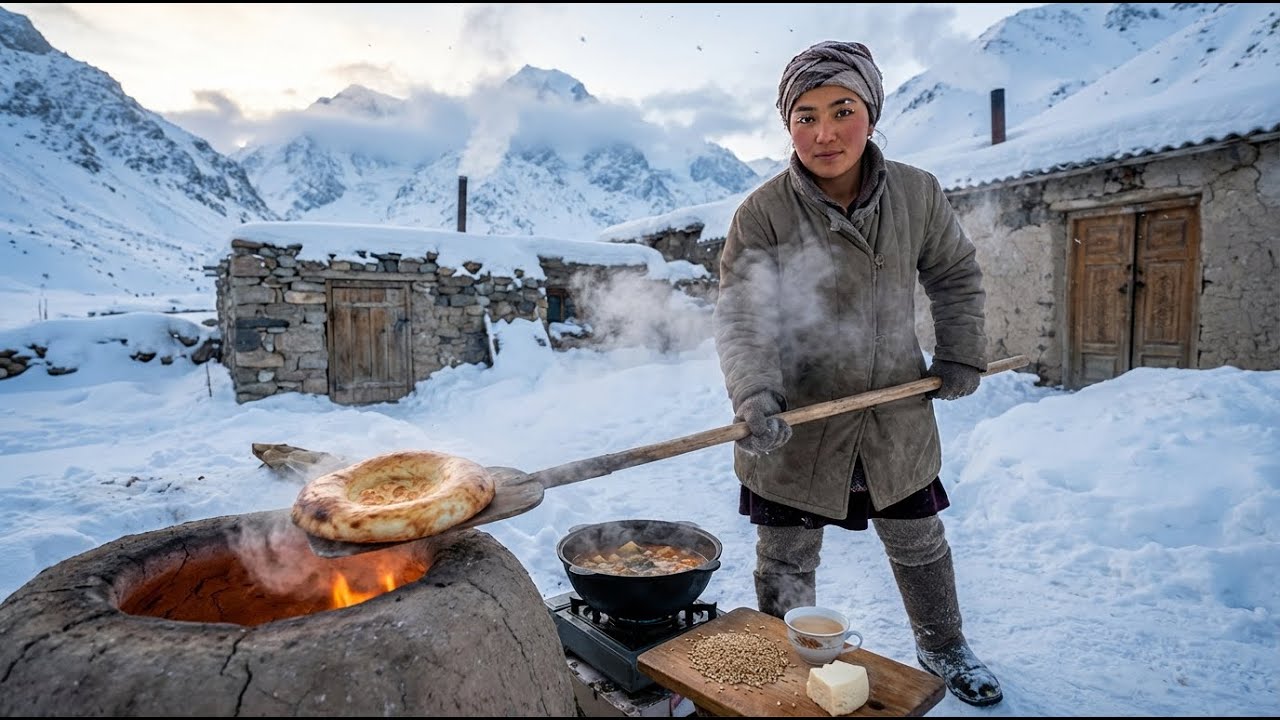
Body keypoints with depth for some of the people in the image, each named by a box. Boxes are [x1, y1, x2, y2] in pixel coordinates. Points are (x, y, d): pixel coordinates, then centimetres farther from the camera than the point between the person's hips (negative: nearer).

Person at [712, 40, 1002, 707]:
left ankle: (942, 647, 53)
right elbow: (739, 318, -17)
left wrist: (960, 354, 4)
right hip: (797, 425, -3)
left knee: (918, 545, 24)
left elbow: (956, 276, 11)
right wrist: (754, 394, -32)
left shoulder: (918, 193, -4)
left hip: (896, 417, 4)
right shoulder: (761, 213, -15)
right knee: (786, 563, 13)